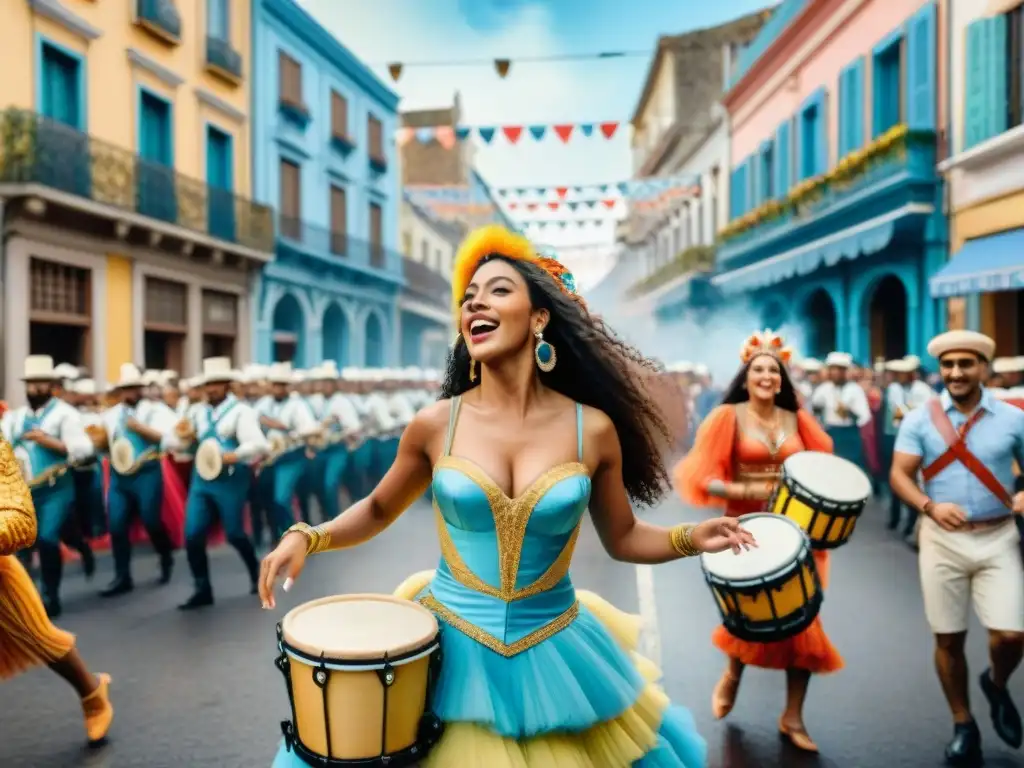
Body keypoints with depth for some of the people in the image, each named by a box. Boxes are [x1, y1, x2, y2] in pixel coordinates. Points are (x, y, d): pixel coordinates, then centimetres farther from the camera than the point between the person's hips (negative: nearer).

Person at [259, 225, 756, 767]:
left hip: (554, 654, 0)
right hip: (449, 647, 0)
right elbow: (377, 510, 7)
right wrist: (307, 538, -9)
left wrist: (689, 538, -12)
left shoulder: (592, 429, -9)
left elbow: (622, 538, 4)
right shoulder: (435, 425, -8)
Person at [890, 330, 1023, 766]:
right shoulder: (919, 420, -2)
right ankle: (963, 725, 28)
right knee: (948, 638, 7)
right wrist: (929, 506, -24)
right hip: (942, 539, 0)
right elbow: (899, 474, -6)